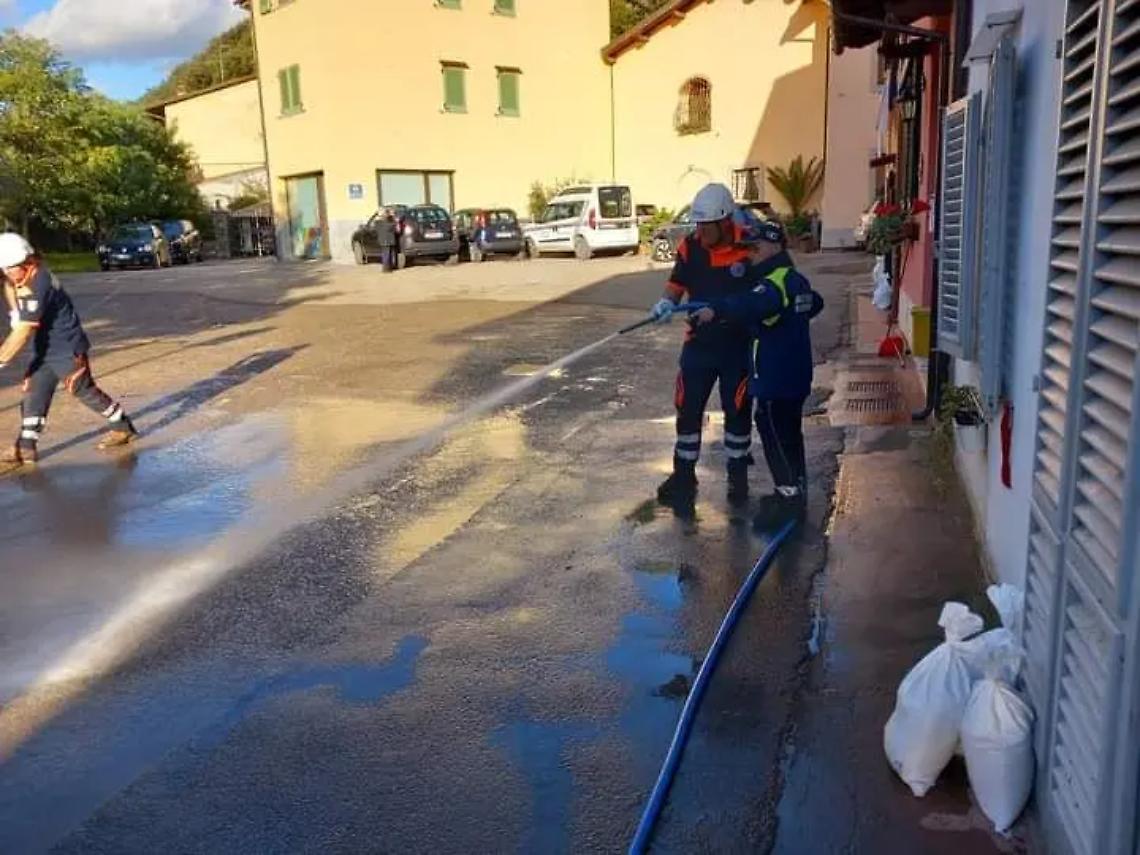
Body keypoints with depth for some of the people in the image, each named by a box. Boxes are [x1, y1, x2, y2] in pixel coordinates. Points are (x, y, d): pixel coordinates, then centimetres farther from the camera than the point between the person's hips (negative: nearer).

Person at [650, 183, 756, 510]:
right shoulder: (690, 247, -4)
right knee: (688, 408, 5)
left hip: (738, 343, -2)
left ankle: (738, 475, 25)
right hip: (699, 341, 3)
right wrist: (667, 302, -19)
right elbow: (677, 283, 2)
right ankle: (684, 474, 20)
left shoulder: (749, 247, -12)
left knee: (738, 410, 8)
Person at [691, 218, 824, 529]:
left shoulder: (776, 282, -19)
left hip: (776, 378, -11)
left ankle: (790, 498, 0)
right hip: (794, 374, 11)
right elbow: (815, 303, 34)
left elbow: (753, 304, -42)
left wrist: (715, 309, -54)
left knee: (776, 436, -5)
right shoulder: (796, 280, 14)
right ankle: (794, 493, 30)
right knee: (788, 435, 19)